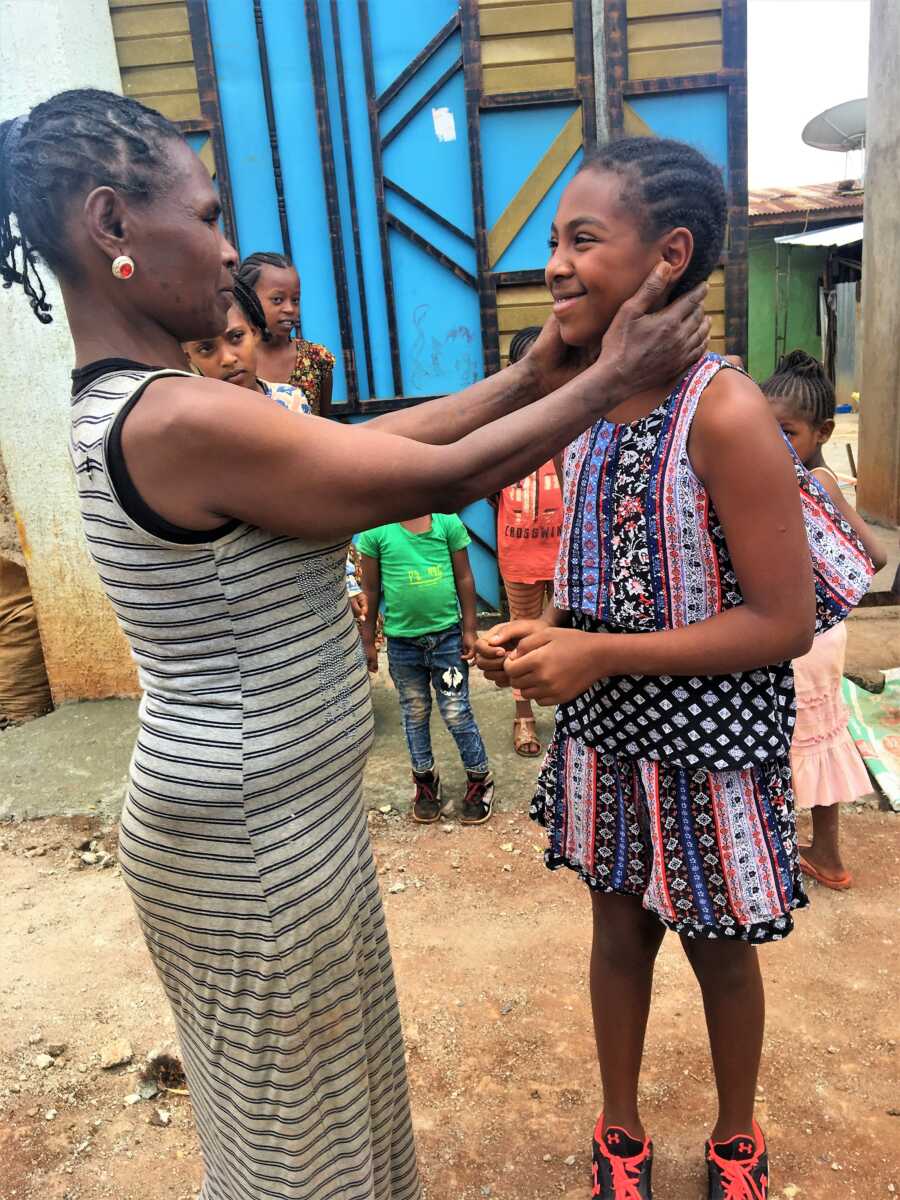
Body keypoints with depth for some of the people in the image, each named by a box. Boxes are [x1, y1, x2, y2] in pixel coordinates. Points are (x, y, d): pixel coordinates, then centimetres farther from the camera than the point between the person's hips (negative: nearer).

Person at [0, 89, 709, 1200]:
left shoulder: (121, 402, 4)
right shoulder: (185, 419, -27)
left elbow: (366, 438, 5)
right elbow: (445, 479, -21)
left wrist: (526, 377, 7)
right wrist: (612, 378, -7)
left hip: (249, 808, 9)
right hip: (256, 834, -9)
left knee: (279, 1094, 31)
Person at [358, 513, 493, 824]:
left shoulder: (447, 522, -5)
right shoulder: (375, 531, -6)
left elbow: (464, 578, 1)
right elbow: (370, 591, 1)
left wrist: (469, 630, -1)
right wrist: (368, 642, 3)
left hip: (447, 635, -1)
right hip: (401, 641, 1)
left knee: (457, 712, 6)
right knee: (415, 715, 16)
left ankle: (479, 780, 25)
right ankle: (426, 781, 35)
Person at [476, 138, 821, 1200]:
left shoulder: (725, 413, -20)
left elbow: (784, 622, -21)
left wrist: (598, 656, -24)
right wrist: (541, 632, -8)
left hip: (707, 747, -5)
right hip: (604, 733, 6)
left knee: (721, 948, 18)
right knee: (619, 927, 21)